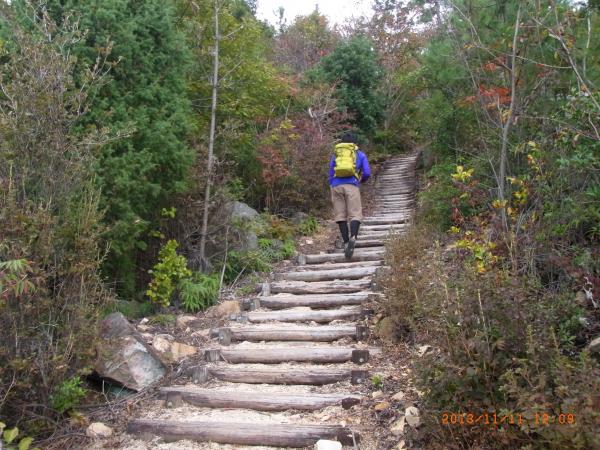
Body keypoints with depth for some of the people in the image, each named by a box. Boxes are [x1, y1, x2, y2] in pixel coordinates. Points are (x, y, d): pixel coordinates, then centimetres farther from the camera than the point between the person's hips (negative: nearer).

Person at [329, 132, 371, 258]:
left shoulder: (335, 155, 24)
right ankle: (353, 237, -33)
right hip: (352, 185, -2)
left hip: (336, 185, 2)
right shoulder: (360, 154, 18)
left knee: (340, 215, 6)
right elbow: (367, 173, 10)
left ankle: (346, 242, -1)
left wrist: (332, 193, 26)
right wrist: (361, 180, 32)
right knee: (355, 215, -6)